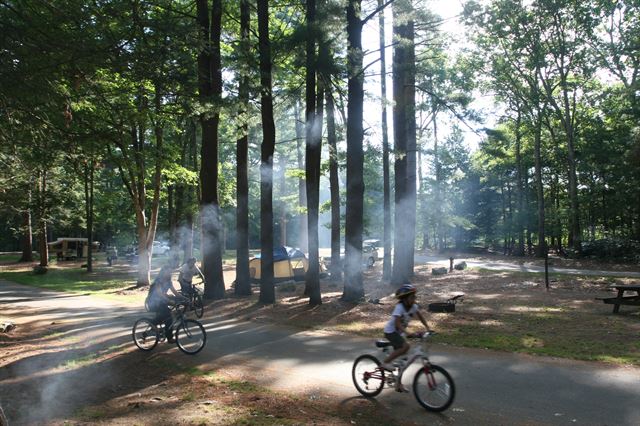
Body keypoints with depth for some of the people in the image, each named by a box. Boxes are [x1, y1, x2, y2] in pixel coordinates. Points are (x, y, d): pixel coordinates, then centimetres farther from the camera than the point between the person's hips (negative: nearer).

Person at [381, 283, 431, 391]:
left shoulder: (413, 306, -7)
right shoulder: (399, 307, -27)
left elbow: (420, 317, 1)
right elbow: (398, 323, -35)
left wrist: (428, 328, -12)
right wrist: (407, 333, -48)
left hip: (399, 332, 7)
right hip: (391, 331, -7)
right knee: (406, 346, -28)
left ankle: (399, 384, 17)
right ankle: (386, 362, -13)